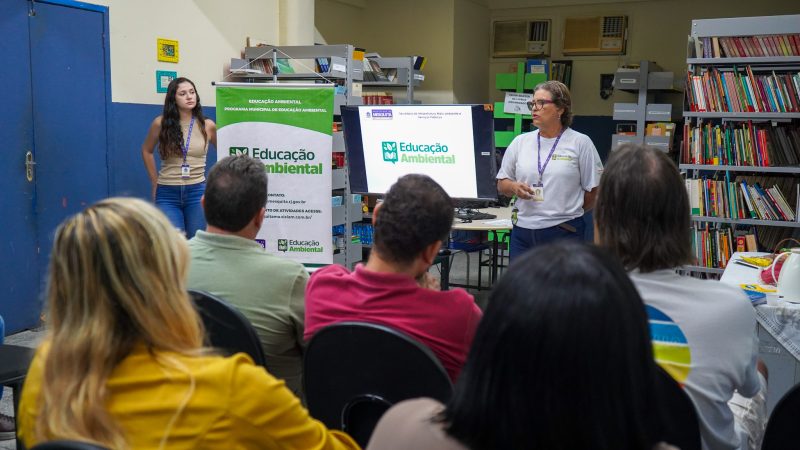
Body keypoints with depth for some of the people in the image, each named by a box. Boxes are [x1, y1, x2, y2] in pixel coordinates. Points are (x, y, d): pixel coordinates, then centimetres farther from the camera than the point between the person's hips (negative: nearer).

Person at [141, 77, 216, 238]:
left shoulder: (207, 126, 1)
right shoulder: (161, 123, -1)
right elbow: (147, 151, 15)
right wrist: (155, 183, 13)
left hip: (197, 191, 1)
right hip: (167, 194, -1)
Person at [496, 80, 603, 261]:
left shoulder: (580, 143, -2)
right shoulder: (520, 142, 9)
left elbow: (594, 190, 0)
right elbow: (501, 184, 14)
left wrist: (571, 212, 8)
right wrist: (514, 187, -7)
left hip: (564, 233, -3)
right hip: (523, 231, 4)